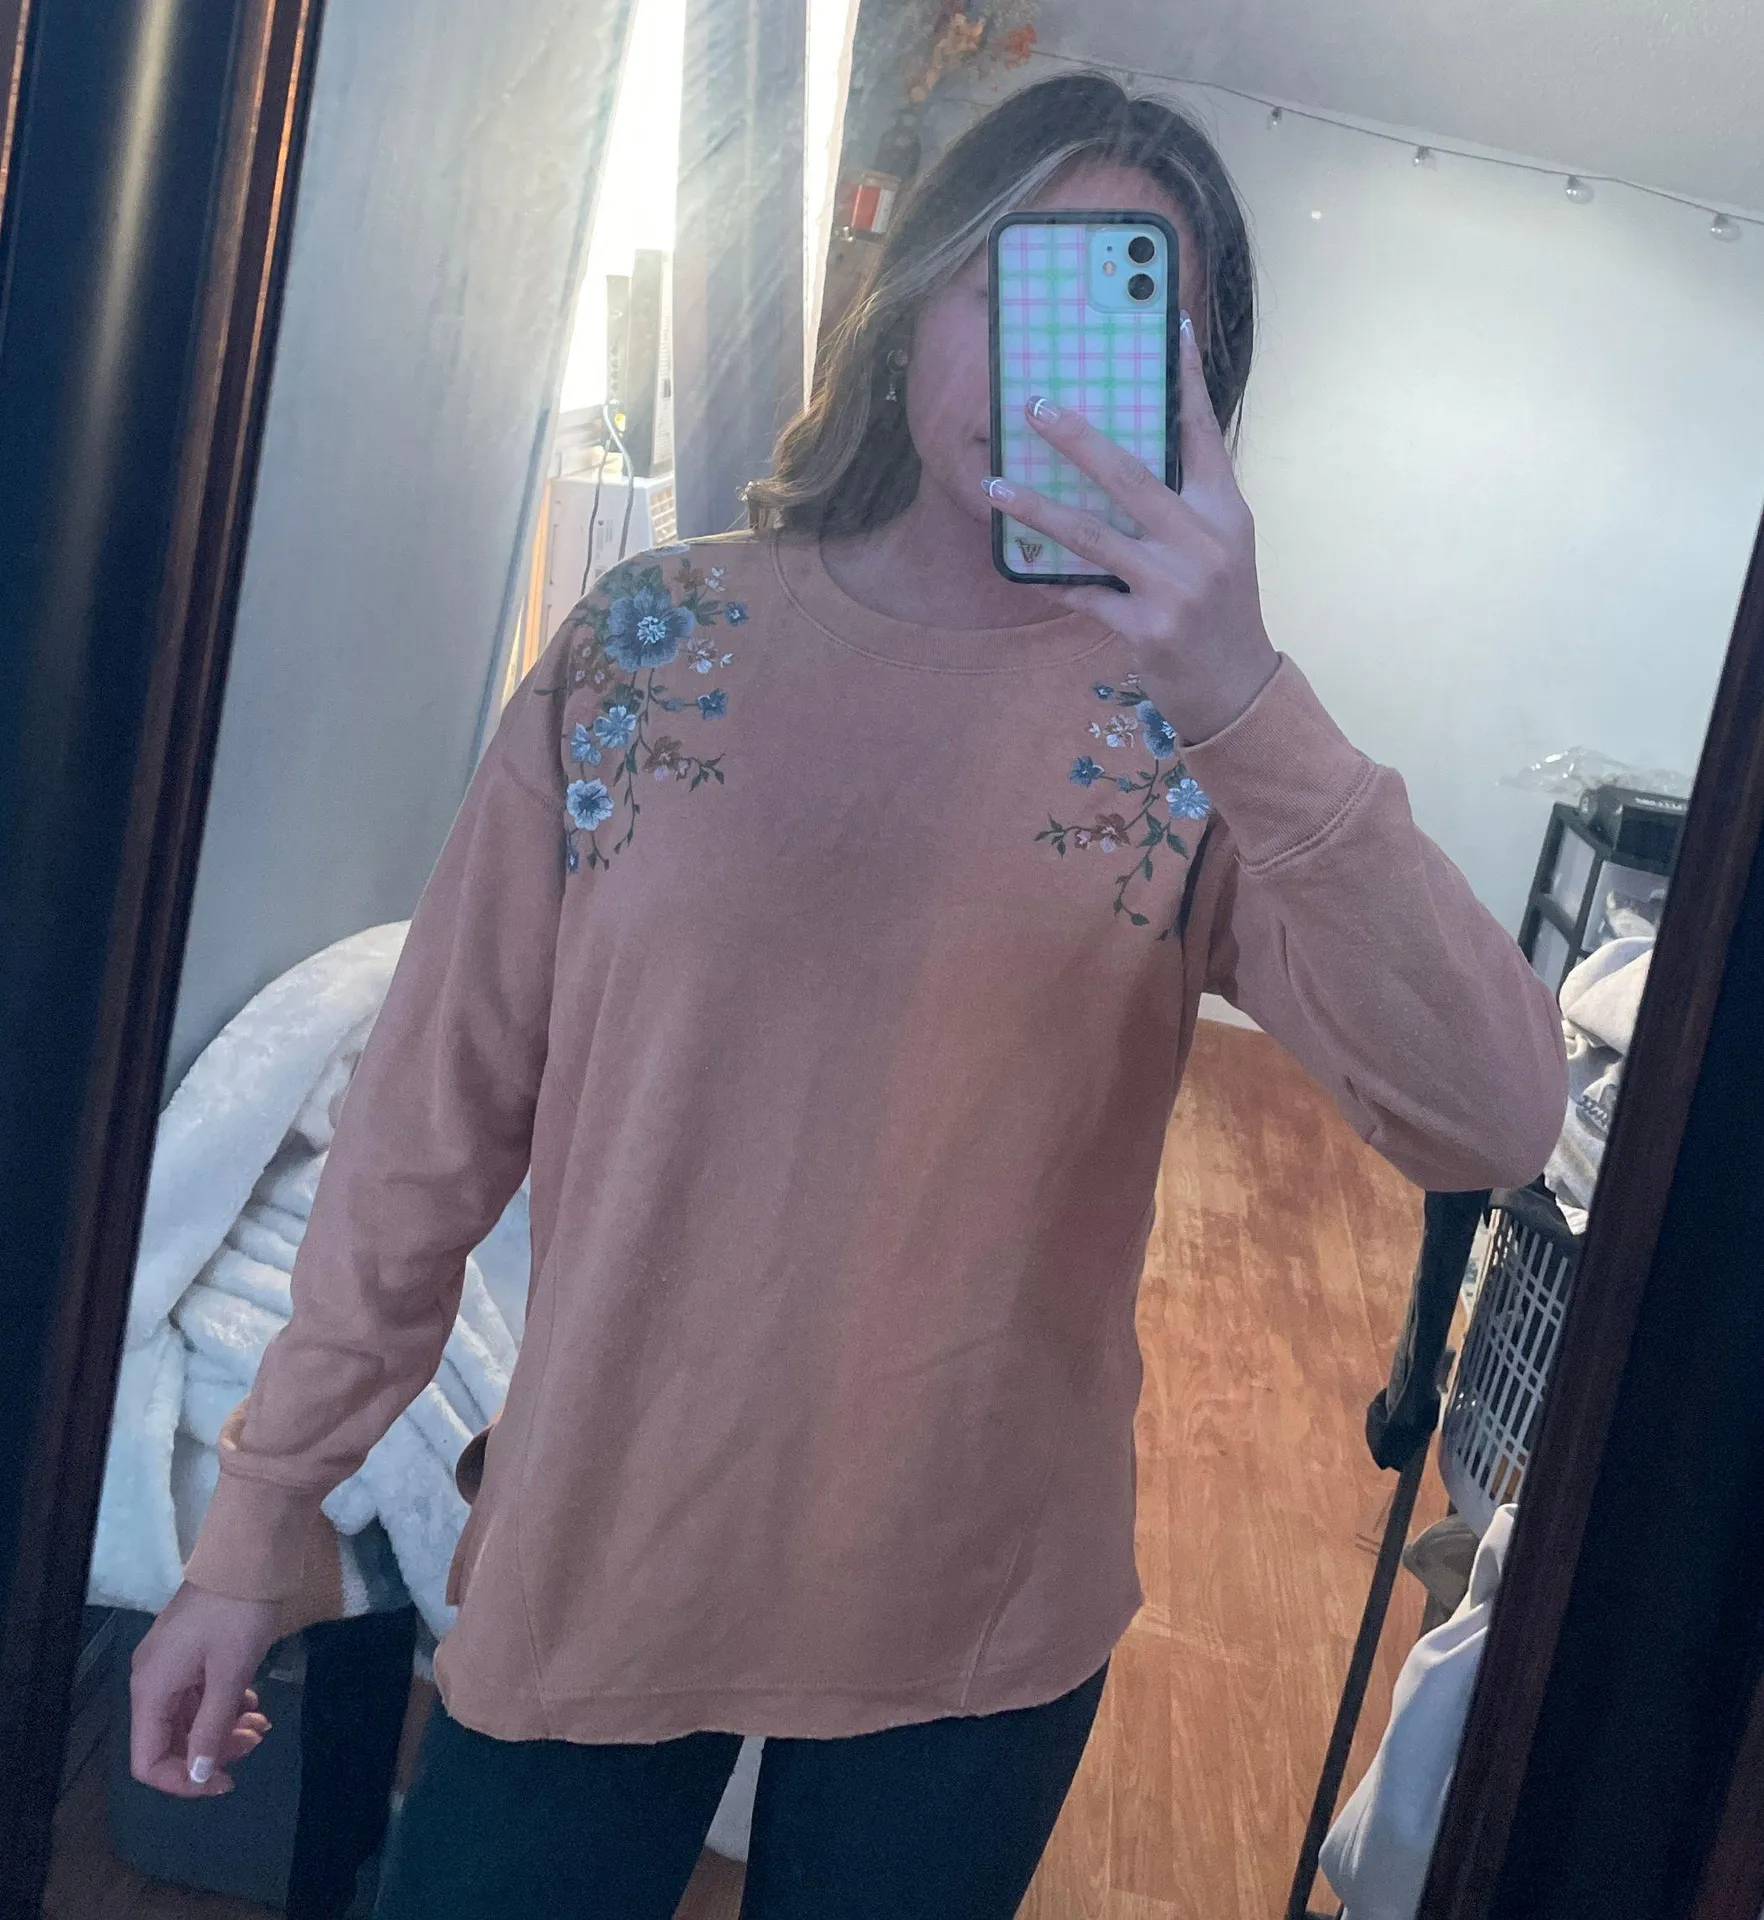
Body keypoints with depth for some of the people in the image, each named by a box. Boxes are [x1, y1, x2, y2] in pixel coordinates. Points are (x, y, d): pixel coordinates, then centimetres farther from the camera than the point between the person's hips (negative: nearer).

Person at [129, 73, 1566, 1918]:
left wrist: (1246, 698, -33)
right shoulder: (647, 641, -7)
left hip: (975, 1627, 0)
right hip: (586, 1574, 0)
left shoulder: (1193, 727, -8)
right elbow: (437, 1112, -3)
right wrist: (258, 1517, 0)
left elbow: (1491, 1123, -22)